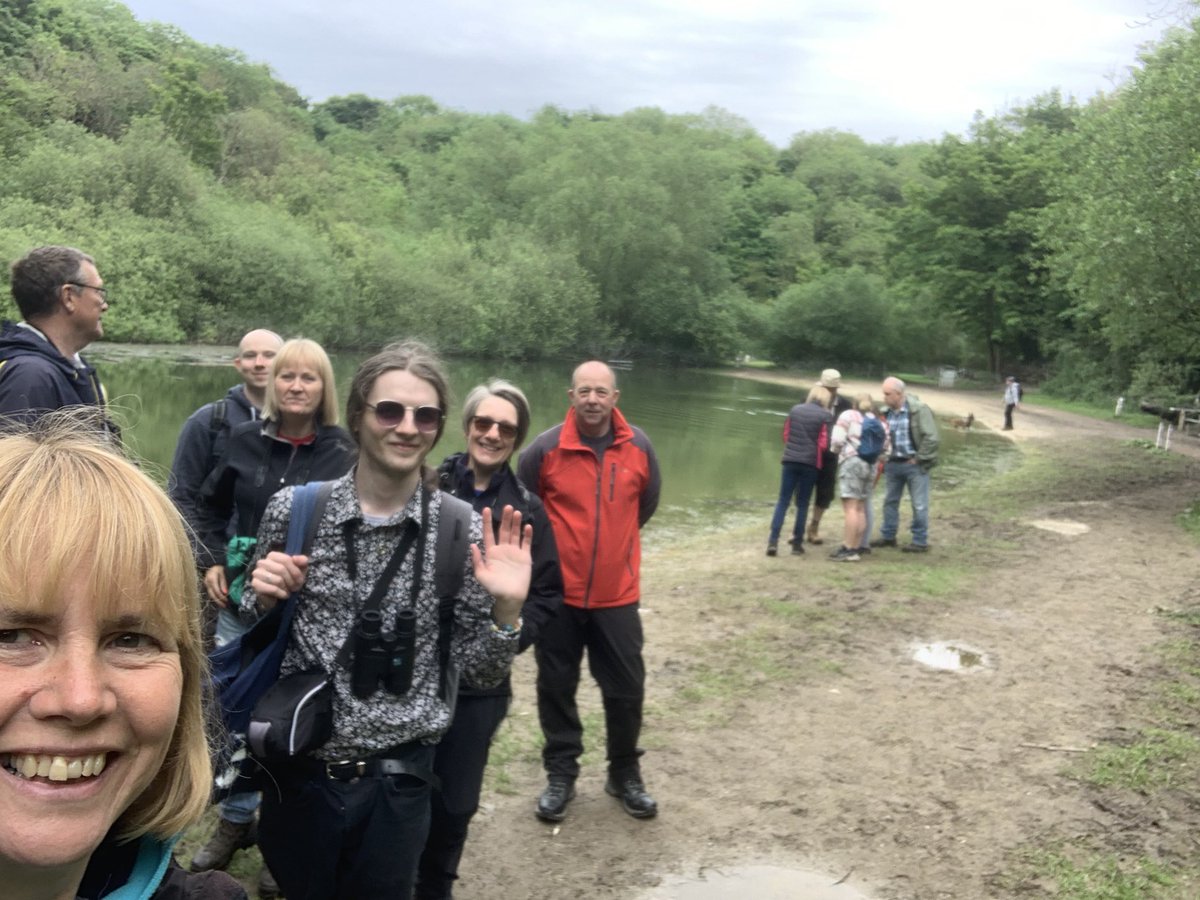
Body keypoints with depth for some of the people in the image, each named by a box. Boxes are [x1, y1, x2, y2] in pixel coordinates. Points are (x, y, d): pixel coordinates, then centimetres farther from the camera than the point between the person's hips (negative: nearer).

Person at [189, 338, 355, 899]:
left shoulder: (342, 453, -10)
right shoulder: (245, 439, -1)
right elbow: (210, 506, 13)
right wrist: (211, 562, 3)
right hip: (240, 601, 3)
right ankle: (235, 821, 35)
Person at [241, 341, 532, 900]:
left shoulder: (464, 530, -10)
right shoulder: (295, 509, -8)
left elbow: (478, 674, -4)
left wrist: (506, 609, -22)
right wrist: (264, 598, -14)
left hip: (397, 781, -1)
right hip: (298, 770, 1)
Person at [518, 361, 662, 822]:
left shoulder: (639, 446, -3)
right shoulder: (546, 448, -10)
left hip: (617, 594, 1)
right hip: (557, 593, -1)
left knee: (626, 688, 8)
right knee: (556, 687, 10)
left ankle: (625, 774, 28)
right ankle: (561, 774, 27)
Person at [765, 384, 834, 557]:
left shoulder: (795, 409, 5)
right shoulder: (825, 416, -5)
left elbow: (785, 434, 10)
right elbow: (823, 444, -6)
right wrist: (817, 460, 13)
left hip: (790, 460, 2)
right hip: (810, 463, -2)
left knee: (783, 501, 4)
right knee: (802, 504, 8)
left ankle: (773, 541, -6)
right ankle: (797, 543, 10)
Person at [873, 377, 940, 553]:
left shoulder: (919, 410, -15)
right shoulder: (888, 412, 5)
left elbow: (931, 438, -18)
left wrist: (919, 459, -15)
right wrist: (885, 457, 4)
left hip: (914, 465, -7)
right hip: (893, 464, 7)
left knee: (919, 505, 1)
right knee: (890, 501, 15)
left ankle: (920, 541, 10)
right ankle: (888, 536, 28)